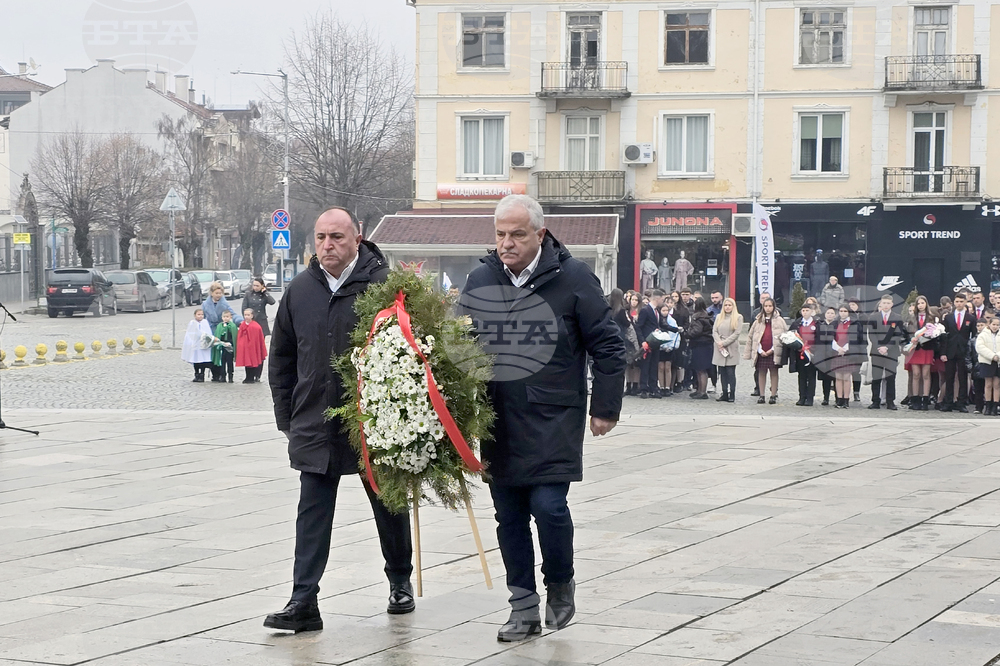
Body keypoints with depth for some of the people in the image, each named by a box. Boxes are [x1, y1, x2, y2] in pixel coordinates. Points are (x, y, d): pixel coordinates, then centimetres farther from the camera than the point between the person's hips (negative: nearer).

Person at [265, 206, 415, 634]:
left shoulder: (383, 285, -10)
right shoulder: (299, 291, 4)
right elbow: (281, 358, 13)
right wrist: (286, 418, 10)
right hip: (315, 427, 3)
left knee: (389, 506, 14)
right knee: (312, 514, -1)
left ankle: (400, 582, 34)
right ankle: (303, 602, -2)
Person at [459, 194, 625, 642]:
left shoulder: (572, 278, -6)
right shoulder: (481, 280, 5)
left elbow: (607, 346, -1)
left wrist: (604, 408, -1)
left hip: (553, 420, -4)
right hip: (498, 421, 4)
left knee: (548, 505, -13)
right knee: (509, 516, 7)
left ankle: (560, 585, 14)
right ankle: (523, 608, 18)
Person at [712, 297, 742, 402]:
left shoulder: (738, 317, 3)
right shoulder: (719, 317, 16)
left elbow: (737, 333, -6)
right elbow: (714, 331, 8)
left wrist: (724, 342, -11)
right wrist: (719, 342, -10)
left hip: (731, 349, -4)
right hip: (719, 349, 4)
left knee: (730, 373, -6)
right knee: (722, 373, 3)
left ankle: (732, 395, -3)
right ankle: (724, 394, 8)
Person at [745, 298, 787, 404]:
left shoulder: (779, 320, 1)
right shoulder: (758, 321, 9)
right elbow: (752, 337, 9)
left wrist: (773, 349, -8)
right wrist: (760, 350, -3)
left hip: (773, 352, -2)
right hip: (761, 352, 2)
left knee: (774, 373, 3)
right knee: (761, 373, 4)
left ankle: (773, 395, 7)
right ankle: (761, 395, 9)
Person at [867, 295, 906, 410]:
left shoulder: (897, 319, 6)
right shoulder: (873, 318, 9)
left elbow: (898, 336, 0)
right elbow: (871, 335, 3)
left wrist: (887, 348, -10)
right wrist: (879, 347, -10)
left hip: (892, 352, -1)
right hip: (876, 352, 1)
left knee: (890, 378, -2)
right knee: (876, 378, 0)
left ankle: (890, 402, 2)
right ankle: (876, 401, 4)